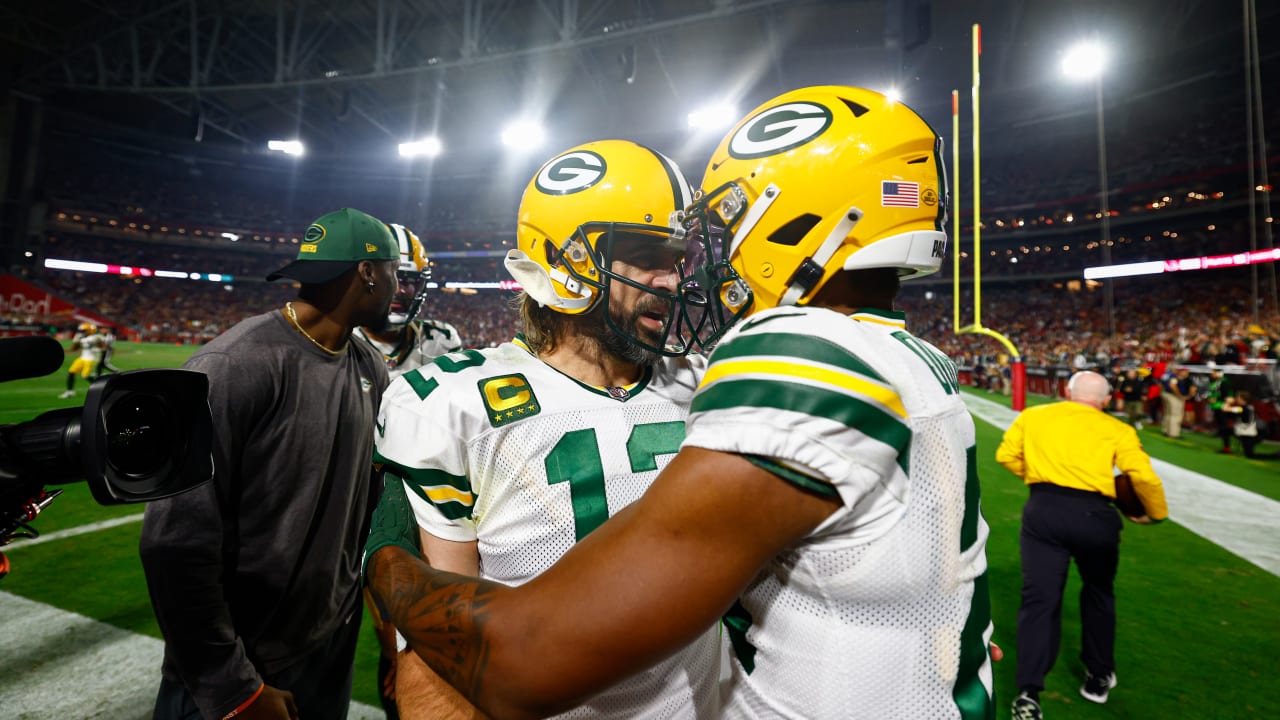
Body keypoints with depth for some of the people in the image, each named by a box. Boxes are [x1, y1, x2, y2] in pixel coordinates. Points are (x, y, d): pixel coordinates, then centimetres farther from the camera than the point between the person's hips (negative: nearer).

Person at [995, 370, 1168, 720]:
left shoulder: (1034, 415, 13)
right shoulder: (1117, 429, 11)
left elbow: (1006, 455, 11)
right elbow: (1144, 476, 0)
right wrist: (1156, 513, 18)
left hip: (1044, 509, -1)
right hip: (1095, 515, 1)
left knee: (1040, 598, 3)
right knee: (1098, 593, 25)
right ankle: (1099, 677, 41)